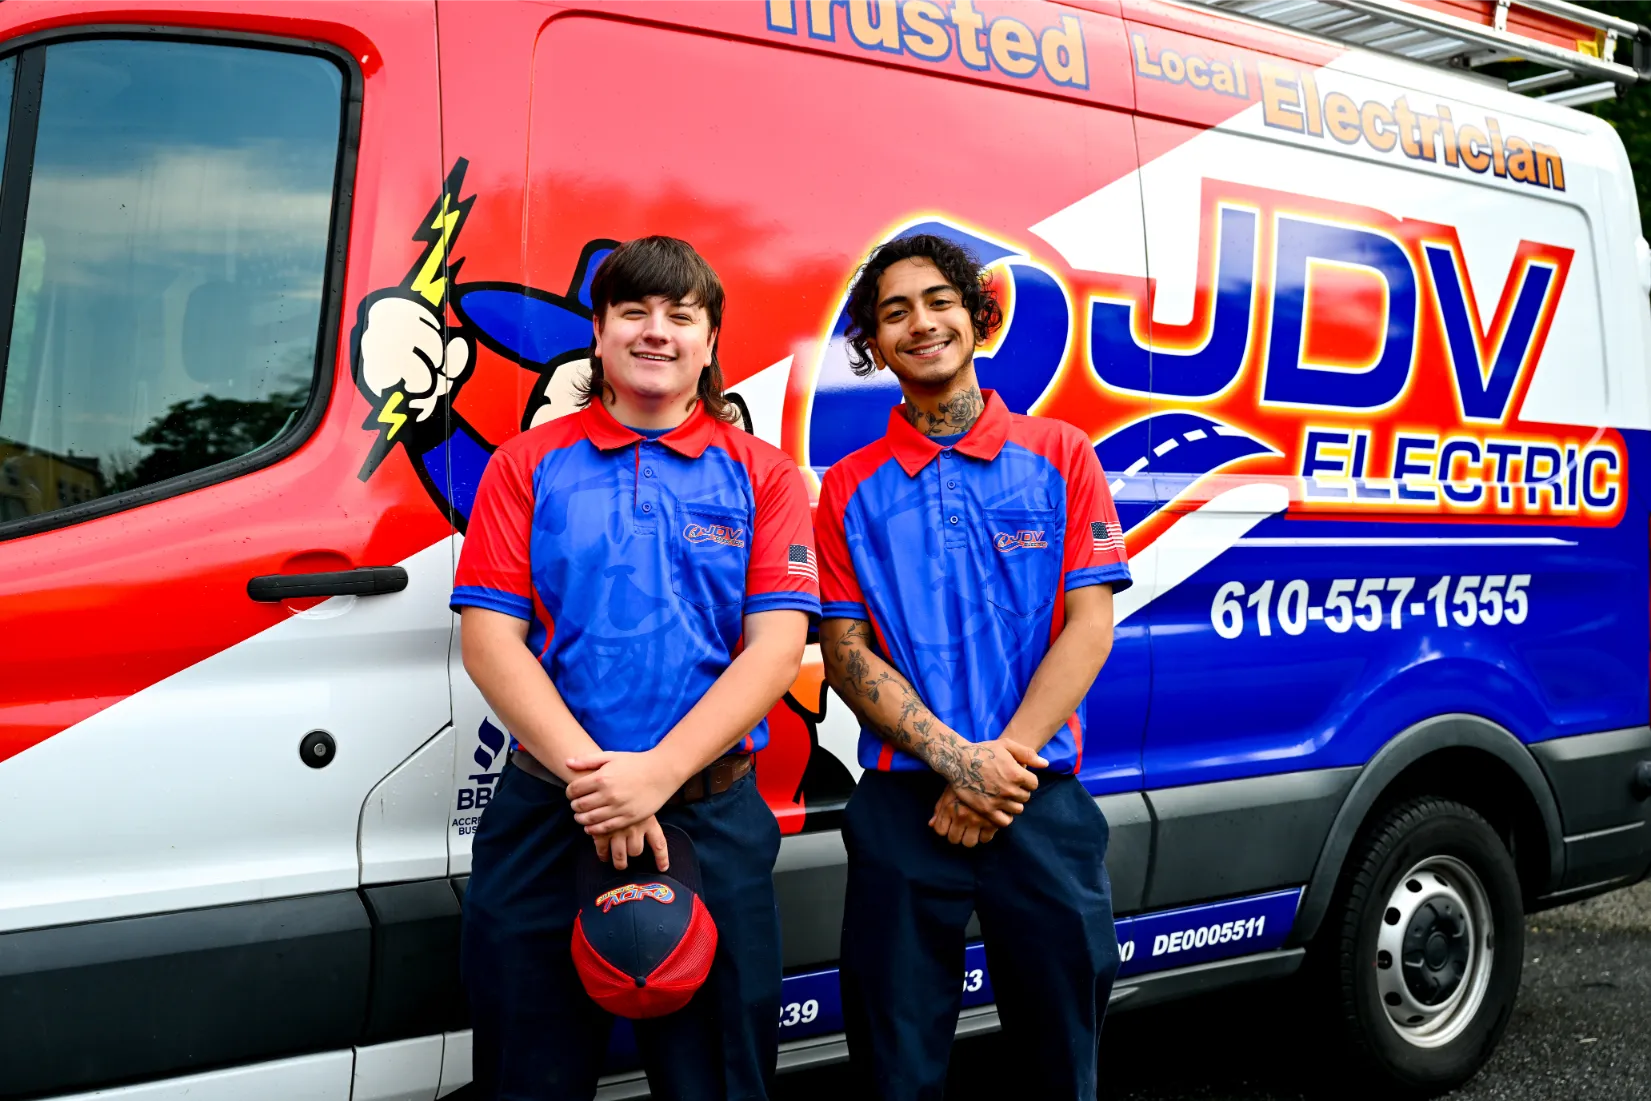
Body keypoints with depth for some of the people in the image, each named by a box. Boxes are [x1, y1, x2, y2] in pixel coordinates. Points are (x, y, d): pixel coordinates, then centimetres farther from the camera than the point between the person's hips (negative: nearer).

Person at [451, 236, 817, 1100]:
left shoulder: (761, 476, 7)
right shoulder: (530, 464, 8)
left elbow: (776, 646, -4)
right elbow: (489, 640, -2)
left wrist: (658, 772, -17)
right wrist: (588, 771, -15)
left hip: (712, 819, 0)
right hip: (542, 820, 0)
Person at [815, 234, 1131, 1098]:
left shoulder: (1058, 455, 5)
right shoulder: (849, 488, 7)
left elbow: (1090, 625, -2)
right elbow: (845, 651, 0)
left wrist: (1005, 760, -13)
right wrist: (957, 760, -14)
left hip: (1042, 801, 0)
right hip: (901, 804, 1)